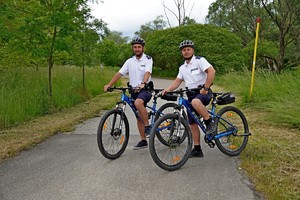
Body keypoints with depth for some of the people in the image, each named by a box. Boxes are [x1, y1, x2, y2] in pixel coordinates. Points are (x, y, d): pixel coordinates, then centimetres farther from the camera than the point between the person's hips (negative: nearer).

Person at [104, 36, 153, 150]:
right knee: (139, 117, 9)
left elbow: (147, 72, -21)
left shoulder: (148, 59, -4)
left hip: (145, 89, -5)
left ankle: (148, 126, -21)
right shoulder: (130, 61, 10)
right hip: (134, 90, 6)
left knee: (138, 103, -37)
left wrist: (143, 83, -40)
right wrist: (109, 84, -9)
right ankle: (143, 141, 18)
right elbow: (120, 73, 3)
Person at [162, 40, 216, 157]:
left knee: (195, 102, -42)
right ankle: (197, 150, 14)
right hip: (191, 95, 7)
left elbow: (211, 71, -19)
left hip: (203, 92, -7)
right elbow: (177, 81, 11)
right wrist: (168, 89, -8)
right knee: (192, 124, 5)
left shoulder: (199, 60, -6)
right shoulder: (182, 67, 17)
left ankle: (209, 122, -19)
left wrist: (205, 88, -25)